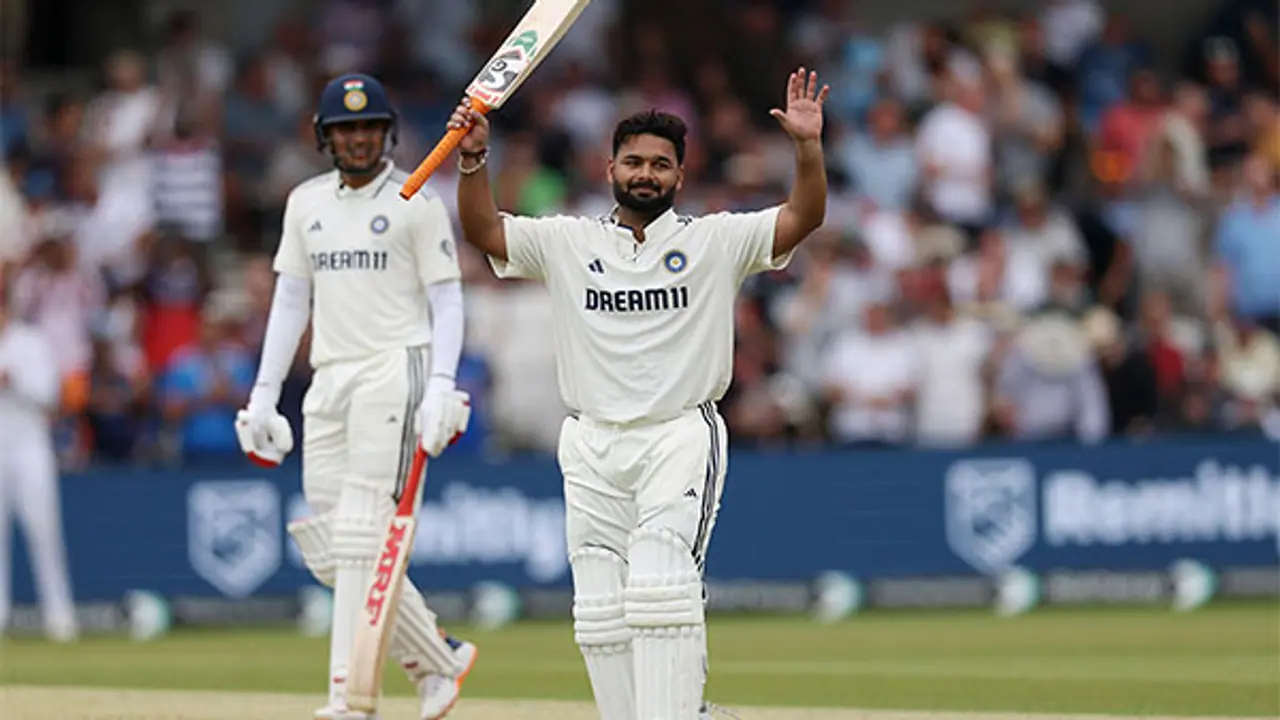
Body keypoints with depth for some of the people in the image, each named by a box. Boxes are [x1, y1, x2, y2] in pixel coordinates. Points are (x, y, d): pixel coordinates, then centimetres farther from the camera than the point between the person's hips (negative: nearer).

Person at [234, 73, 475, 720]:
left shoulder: (417, 203, 0)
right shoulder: (306, 202, 16)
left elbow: (447, 300, -3)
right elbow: (290, 300, 18)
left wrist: (441, 385, -16)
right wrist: (264, 393, 12)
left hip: (395, 369, -6)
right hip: (330, 381, 6)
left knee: (361, 535, -15)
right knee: (329, 551, 1)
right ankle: (438, 660, 16)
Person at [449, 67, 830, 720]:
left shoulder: (716, 241, 6)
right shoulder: (568, 243, 11)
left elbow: (803, 218, -5)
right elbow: (483, 230, 2)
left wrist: (807, 146, -20)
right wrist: (473, 160, -14)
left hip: (681, 438, -3)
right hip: (592, 446, 3)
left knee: (660, 580, -21)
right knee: (600, 609, 2)